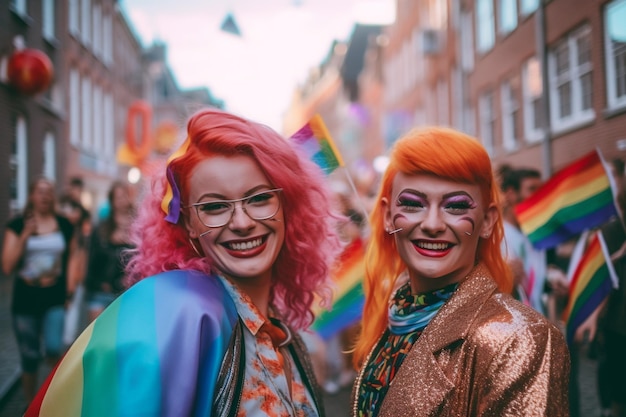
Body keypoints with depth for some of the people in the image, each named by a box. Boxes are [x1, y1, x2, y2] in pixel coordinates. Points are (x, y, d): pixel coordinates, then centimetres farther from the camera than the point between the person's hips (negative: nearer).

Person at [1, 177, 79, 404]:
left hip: (56, 298, 0)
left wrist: (70, 288, 3)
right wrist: (25, 236, -16)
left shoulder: (64, 225, 2)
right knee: (29, 359, 8)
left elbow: (72, 257, 13)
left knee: (53, 349, -19)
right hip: (25, 300, 0)